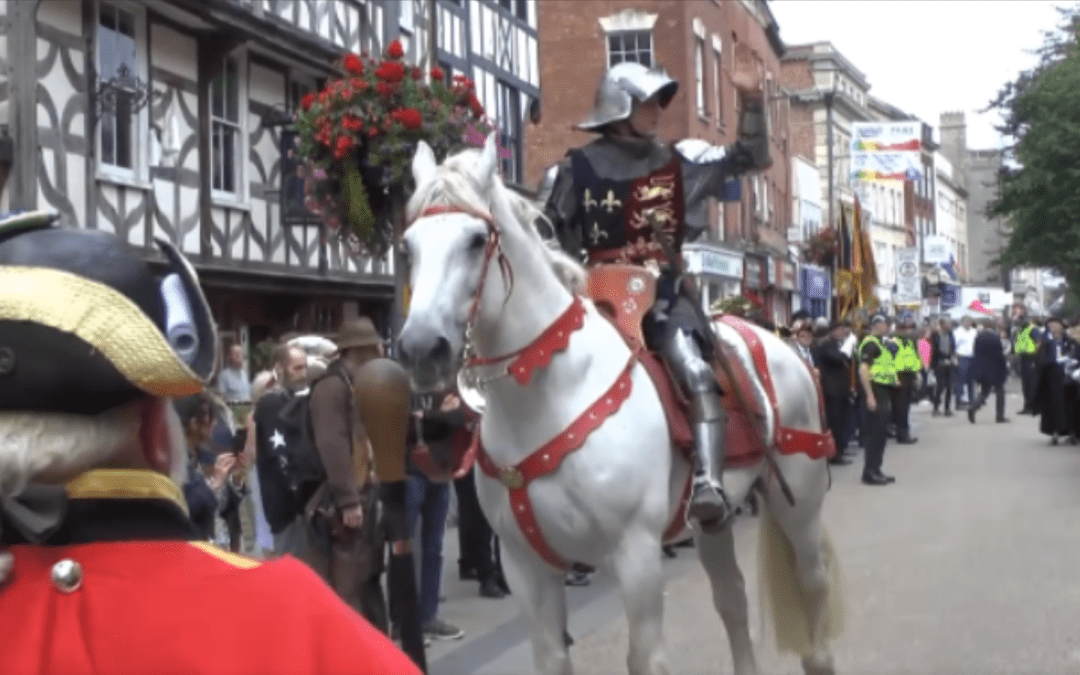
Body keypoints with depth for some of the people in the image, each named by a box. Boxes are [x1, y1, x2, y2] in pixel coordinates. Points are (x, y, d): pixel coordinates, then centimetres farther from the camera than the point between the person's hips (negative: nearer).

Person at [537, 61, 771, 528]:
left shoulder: (679, 161, 10)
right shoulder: (578, 168, 2)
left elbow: (753, 158, 14)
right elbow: (546, 228, 9)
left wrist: (752, 104, 2)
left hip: (665, 297, 1)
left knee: (698, 374, -23)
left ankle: (709, 485, -29)